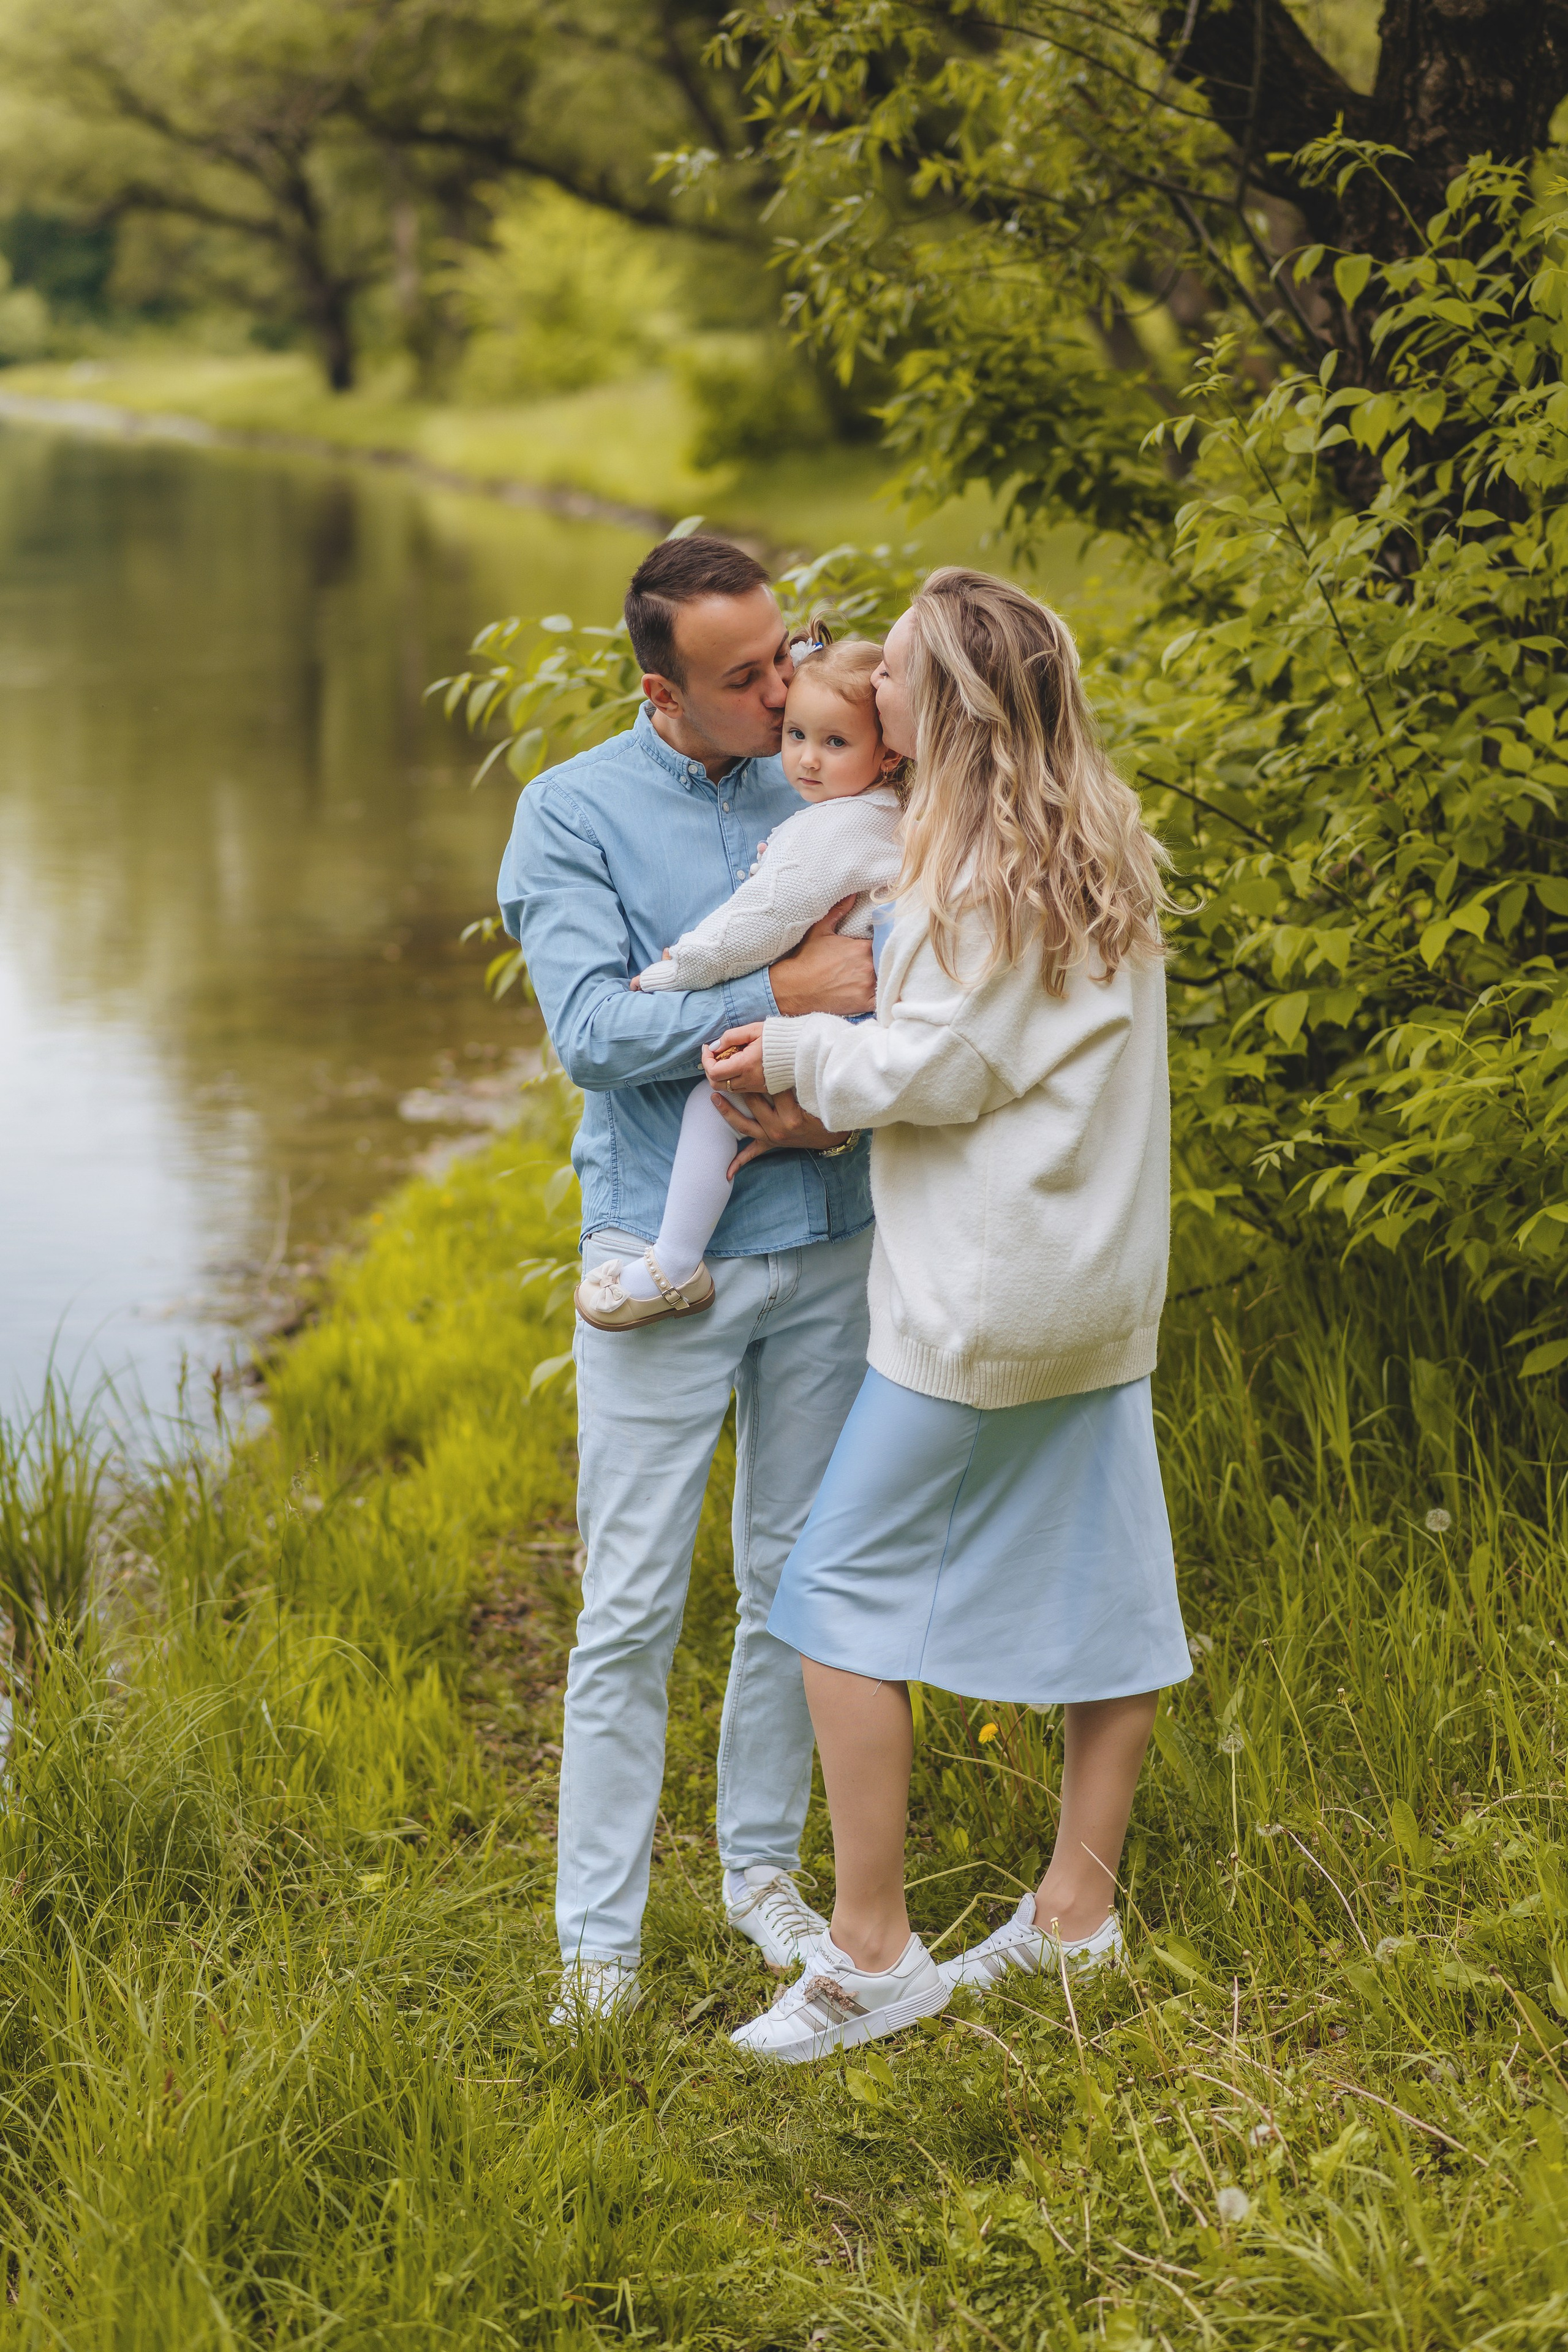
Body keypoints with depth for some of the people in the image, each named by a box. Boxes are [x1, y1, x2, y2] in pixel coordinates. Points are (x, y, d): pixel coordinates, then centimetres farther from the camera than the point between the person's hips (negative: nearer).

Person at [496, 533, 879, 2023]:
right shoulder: (573, 813, -4)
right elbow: (593, 1032, -15)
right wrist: (779, 995, -21)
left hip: (824, 1242, 4)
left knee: (796, 1580, 13)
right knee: (633, 1607, -1)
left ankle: (761, 1867, 29)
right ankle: (598, 1935, 8)